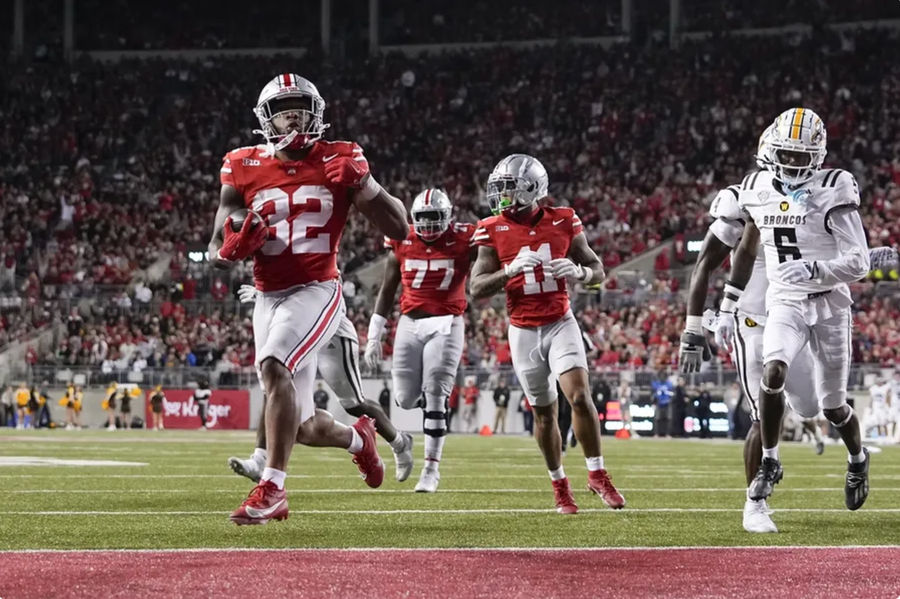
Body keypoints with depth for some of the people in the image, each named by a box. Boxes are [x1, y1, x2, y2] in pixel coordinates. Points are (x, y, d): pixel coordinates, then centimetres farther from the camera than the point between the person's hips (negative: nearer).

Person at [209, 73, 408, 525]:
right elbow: (218, 254, 6)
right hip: (268, 298, 4)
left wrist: (361, 185, -13)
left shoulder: (337, 162, 1)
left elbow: (398, 229, 3)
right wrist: (234, 245, -18)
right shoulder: (245, 170, 5)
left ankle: (271, 489, -31)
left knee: (274, 368, -32)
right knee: (302, 428, 9)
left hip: (316, 292, -4)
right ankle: (358, 438, 43)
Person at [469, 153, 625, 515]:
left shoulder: (562, 222, -3)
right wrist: (510, 271, -23)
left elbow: (598, 271, 5)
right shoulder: (494, 230, -3)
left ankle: (597, 475, -2)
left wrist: (579, 272, -19)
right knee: (544, 411, 7)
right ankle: (559, 486, 20)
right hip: (524, 331, 1)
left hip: (560, 323, -1)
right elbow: (476, 289, -6)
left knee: (580, 396, -16)